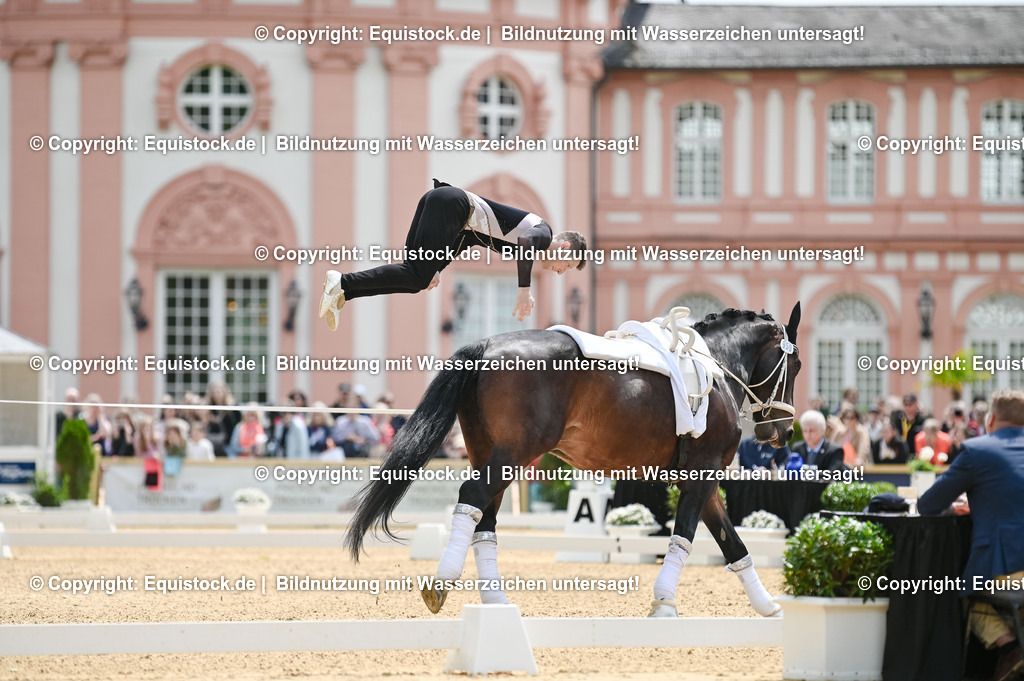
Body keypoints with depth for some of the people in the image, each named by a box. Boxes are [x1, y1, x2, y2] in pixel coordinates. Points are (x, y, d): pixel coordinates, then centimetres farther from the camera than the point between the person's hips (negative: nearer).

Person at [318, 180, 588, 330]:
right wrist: (524, 289, -25)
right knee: (416, 277, -16)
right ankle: (343, 283, -25)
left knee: (414, 273, 1)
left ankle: (341, 292, -13)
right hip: (451, 204, -9)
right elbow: (526, 241, -24)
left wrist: (438, 266, 32)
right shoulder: (544, 233, 4)